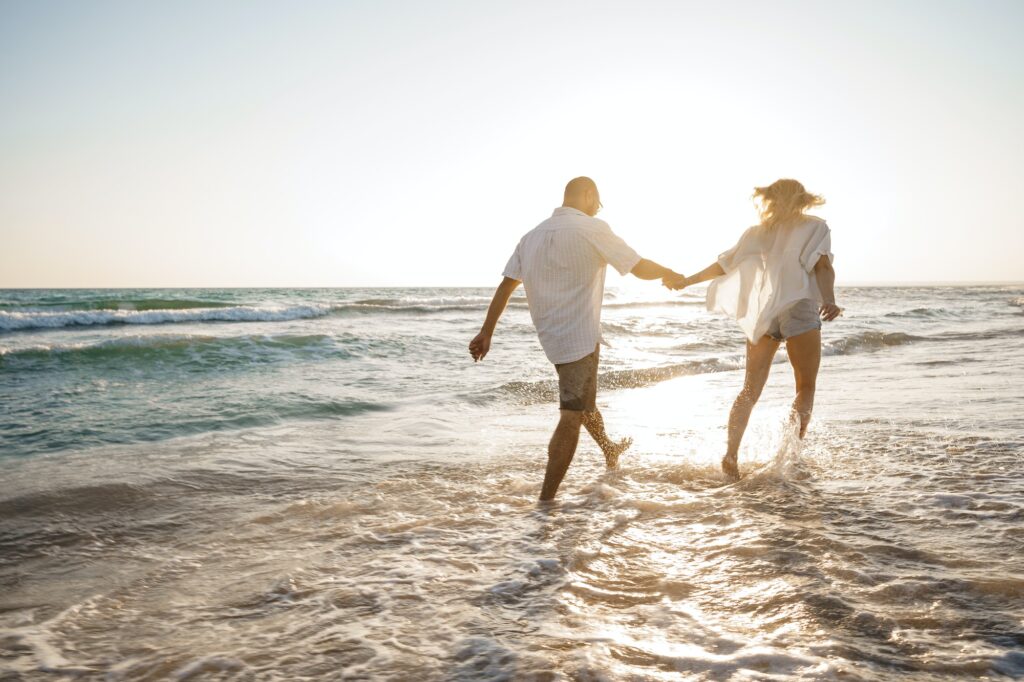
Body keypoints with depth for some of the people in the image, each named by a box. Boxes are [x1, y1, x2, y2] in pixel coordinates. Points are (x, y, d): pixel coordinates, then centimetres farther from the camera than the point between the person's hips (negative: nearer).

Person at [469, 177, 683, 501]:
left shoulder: (532, 235, 7)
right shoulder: (593, 228, -12)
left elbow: (506, 285, 5)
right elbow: (640, 268, -8)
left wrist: (487, 332, 7)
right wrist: (671, 274, 12)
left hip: (550, 336, 9)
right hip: (579, 336, -8)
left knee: (583, 399, 27)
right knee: (573, 417, -5)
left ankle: (609, 450, 51)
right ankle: (546, 500, -8)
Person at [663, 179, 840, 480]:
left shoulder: (759, 231, 16)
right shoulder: (816, 227, 9)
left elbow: (724, 264, 12)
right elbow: (822, 267, -9)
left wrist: (687, 280, 19)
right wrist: (829, 301, -22)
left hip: (761, 313, 3)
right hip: (800, 309, -3)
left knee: (750, 390, 8)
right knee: (806, 387, 7)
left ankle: (731, 454, -1)